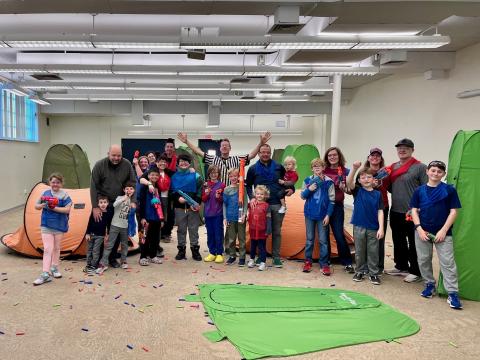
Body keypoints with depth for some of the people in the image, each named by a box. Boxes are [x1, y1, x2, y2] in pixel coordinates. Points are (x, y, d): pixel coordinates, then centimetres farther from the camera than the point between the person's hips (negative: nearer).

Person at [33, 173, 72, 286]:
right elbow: (36, 206, 11)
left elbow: (67, 209, -14)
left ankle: (54, 268, 31)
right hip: (46, 225, 1)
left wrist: (54, 208, -23)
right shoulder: (45, 193, 3)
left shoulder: (64, 195, -5)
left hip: (59, 226, -1)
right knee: (47, 249, -7)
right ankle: (45, 274, -10)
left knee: (56, 248, 14)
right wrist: (43, 205, -11)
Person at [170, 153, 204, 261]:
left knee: (193, 229, 3)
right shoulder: (174, 176, 10)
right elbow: (171, 191, 6)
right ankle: (181, 250, 16)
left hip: (193, 207, -1)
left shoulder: (195, 176, 4)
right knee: (181, 229, 8)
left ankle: (195, 250, 11)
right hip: (179, 207, 1)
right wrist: (178, 198, -12)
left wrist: (196, 203, -14)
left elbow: (200, 191, -2)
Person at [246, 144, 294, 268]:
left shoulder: (279, 167, 7)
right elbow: (248, 186, 9)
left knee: (277, 231, 7)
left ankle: (276, 257, 16)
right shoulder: (253, 169, 3)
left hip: (277, 204, 1)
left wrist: (291, 189, -2)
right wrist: (251, 198, -6)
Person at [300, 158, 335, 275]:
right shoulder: (308, 180, 2)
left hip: (322, 215, -2)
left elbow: (331, 200, -3)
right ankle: (308, 261, 22)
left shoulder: (328, 182, -5)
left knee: (323, 240, 2)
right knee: (309, 239, 11)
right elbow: (302, 196, 4)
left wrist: (328, 215, -9)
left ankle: (324, 264, 11)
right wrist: (309, 190, -17)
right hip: (310, 213, 2)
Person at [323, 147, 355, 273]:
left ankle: (347, 263, 8)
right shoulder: (323, 170, 3)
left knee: (339, 234, -6)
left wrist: (343, 187, -19)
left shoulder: (345, 171, -1)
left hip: (337, 206, -2)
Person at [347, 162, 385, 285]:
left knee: (373, 251, 8)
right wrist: (354, 168, -36)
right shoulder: (357, 191, -2)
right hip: (359, 227, 0)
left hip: (373, 228, 0)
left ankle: (373, 273, 21)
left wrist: (381, 228, -9)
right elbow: (349, 182, -22)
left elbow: (380, 212, -2)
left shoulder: (377, 194, 0)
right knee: (359, 251, 11)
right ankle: (360, 271, 25)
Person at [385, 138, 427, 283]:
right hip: (395, 212, 7)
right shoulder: (393, 167, 12)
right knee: (398, 242, 17)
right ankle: (401, 267, 32)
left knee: (414, 244, 3)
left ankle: (416, 272, 15)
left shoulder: (420, 167, -7)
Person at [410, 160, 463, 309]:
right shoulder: (419, 190, 2)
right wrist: (419, 229, -7)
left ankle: (452, 293, 3)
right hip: (422, 231, 3)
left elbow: (453, 211, -3)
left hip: (443, 232, -2)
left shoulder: (449, 190, -3)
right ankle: (430, 284, 29)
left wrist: (443, 230, -10)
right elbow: (414, 210, 4)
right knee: (423, 260, 11)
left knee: (447, 262, -3)